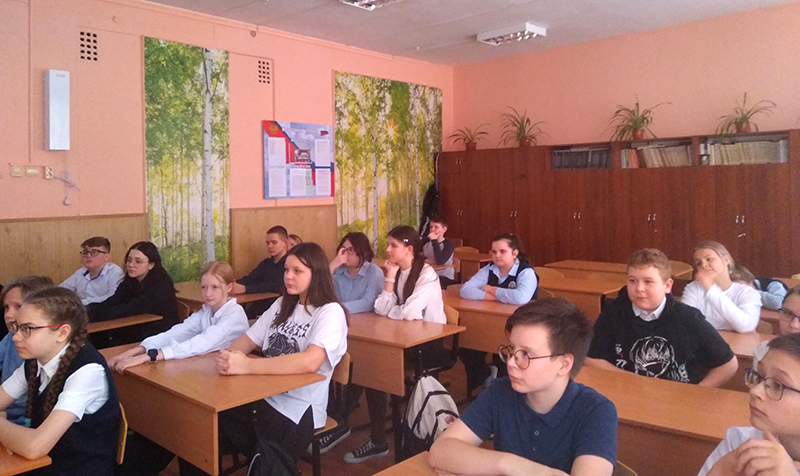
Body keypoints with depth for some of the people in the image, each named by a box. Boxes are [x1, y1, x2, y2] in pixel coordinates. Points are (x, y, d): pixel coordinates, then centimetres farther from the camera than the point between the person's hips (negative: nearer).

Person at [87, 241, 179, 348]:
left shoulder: (161, 285, -17)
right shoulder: (129, 282, 5)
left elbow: (131, 309, -26)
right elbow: (110, 303, -8)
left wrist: (91, 313, -32)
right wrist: (88, 309, -28)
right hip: (136, 333, 6)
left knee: (112, 346, -22)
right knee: (99, 336, -13)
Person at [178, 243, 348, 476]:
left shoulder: (330, 312, -12)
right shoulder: (282, 304, 12)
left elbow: (310, 362, -27)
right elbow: (248, 340, 10)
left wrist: (246, 365, -32)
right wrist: (230, 357, -14)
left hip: (298, 410, -6)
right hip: (262, 397, 6)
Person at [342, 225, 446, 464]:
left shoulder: (427, 274, -16)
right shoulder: (395, 271, 6)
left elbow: (408, 313, -27)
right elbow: (381, 309, -6)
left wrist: (389, 311, -8)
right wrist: (390, 278, -12)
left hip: (429, 342, -6)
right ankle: (339, 423, -6)